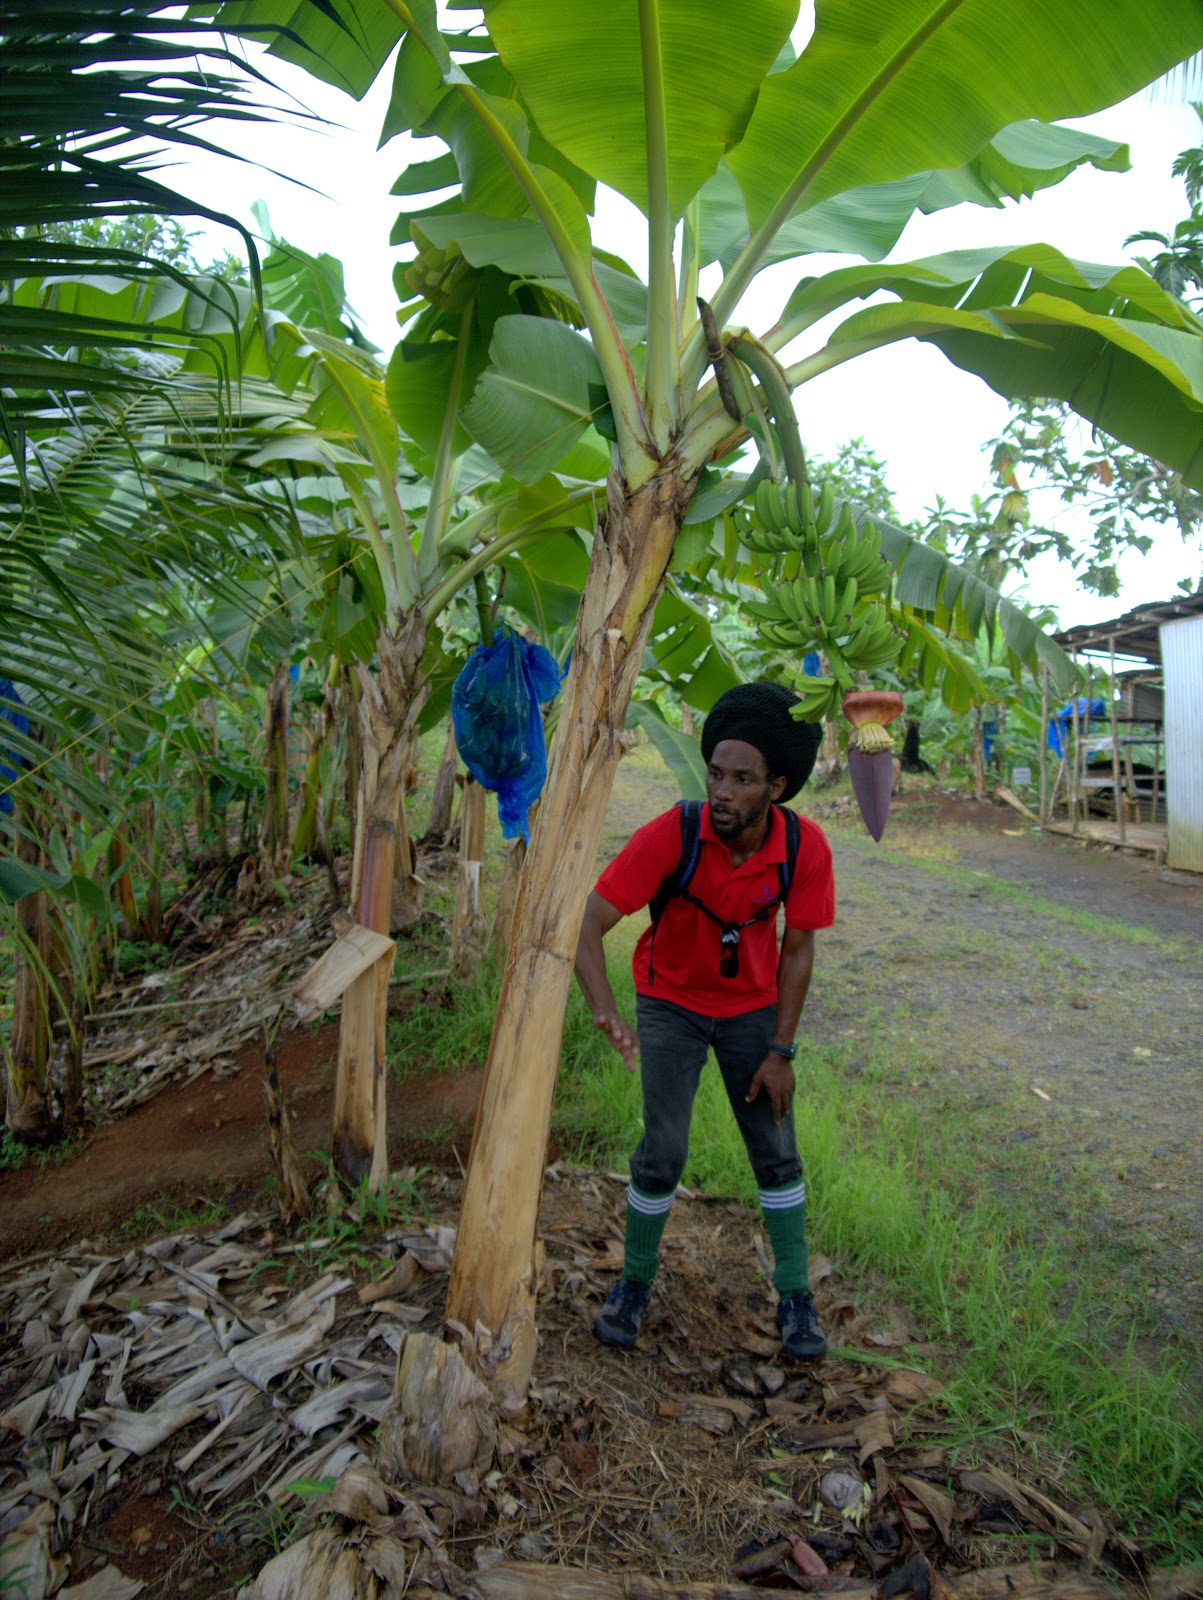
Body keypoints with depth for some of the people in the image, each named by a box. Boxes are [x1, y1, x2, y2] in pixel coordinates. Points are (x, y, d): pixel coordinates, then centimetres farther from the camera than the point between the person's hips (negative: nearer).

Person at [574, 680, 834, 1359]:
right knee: (663, 1151, -5)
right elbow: (587, 924, -32)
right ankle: (635, 1281, 20)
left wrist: (781, 1051, -8)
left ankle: (796, 1296, 25)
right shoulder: (671, 835, -31)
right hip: (671, 1003, -2)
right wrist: (607, 1010, -49)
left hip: (752, 1007, 2)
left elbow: (797, 950, -9)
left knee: (777, 1151, 6)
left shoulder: (805, 847, -23)